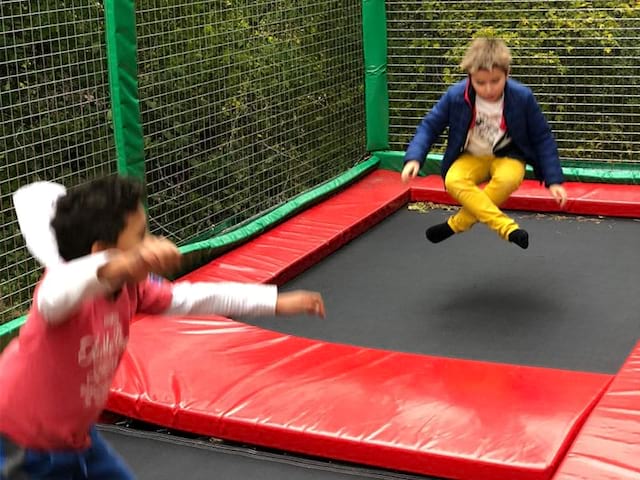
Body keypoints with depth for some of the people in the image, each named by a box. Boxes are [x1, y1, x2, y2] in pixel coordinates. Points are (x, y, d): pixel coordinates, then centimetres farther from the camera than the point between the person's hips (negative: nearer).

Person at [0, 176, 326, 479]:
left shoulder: (131, 288, -7)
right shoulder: (66, 289, -31)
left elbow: (192, 297, 5)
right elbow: (54, 297, -56)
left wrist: (277, 302, 7)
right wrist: (121, 266, -75)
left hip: (77, 438, 8)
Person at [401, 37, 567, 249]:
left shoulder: (522, 97, -18)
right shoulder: (455, 96, -17)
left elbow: (542, 138, -7)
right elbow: (429, 126, -5)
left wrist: (554, 180, -8)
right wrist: (413, 158, -22)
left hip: (507, 157, -1)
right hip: (471, 158, 1)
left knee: (508, 179, -37)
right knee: (453, 181, -33)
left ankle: (457, 224, -19)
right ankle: (507, 227, -34)